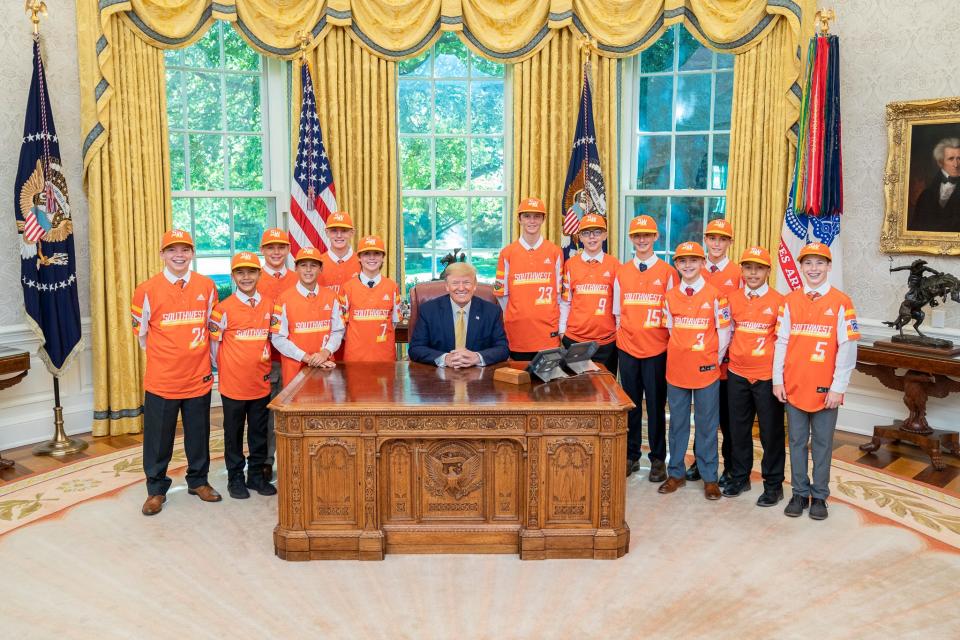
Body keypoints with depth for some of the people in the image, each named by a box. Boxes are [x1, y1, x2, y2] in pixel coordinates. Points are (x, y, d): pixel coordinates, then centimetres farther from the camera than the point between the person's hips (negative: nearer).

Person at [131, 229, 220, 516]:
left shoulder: (207, 286, 0)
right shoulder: (147, 290, -6)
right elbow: (141, 332, 6)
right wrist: (164, 357, 11)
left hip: (199, 377, 2)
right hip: (161, 380, -2)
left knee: (198, 435, 14)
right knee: (158, 438, 8)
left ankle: (198, 481, 31)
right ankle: (156, 489, 23)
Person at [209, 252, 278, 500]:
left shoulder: (269, 305, 3)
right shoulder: (224, 308, -8)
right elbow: (213, 342, -1)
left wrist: (263, 359, 7)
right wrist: (225, 368, 2)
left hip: (261, 381, 3)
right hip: (233, 383, -3)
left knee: (259, 432, 12)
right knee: (234, 433, 9)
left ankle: (256, 475, 26)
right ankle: (235, 478, 22)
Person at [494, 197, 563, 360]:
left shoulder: (555, 252, 5)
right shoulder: (507, 253, 4)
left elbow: (559, 292, 7)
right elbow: (501, 293, 8)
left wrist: (560, 326, 3)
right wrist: (515, 316, 4)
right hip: (517, 333, 0)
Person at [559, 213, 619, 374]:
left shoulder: (614, 265, 2)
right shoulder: (570, 264, 4)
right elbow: (564, 301, 6)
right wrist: (561, 331, 4)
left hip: (607, 341, 0)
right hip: (574, 339, 1)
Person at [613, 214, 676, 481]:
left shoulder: (667, 272, -1)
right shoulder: (621, 272, 7)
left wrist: (671, 341, -2)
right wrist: (623, 336, 6)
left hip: (656, 349, -2)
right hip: (627, 348, 3)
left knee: (656, 404, 4)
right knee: (630, 404, 9)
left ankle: (658, 459, 15)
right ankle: (631, 456, 20)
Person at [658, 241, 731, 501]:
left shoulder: (715, 295, -4)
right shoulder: (669, 296, 5)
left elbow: (724, 331, 0)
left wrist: (715, 360, -1)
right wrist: (678, 357, 7)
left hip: (706, 370, -3)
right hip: (676, 368, 3)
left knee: (707, 425, 5)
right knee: (677, 423, 11)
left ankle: (709, 477, 16)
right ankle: (676, 473, 21)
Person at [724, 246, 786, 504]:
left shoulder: (778, 301, -5)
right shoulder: (733, 299, 5)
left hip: (767, 376, -3)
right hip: (737, 375, 4)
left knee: (771, 432, 5)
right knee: (738, 429, 13)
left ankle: (773, 485, 18)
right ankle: (739, 477, 27)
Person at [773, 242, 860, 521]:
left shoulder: (841, 302, -4)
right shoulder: (790, 301, 4)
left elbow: (848, 348, -6)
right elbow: (781, 342, 6)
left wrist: (838, 387, -9)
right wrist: (777, 380, 1)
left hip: (825, 389, -2)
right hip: (794, 386, 2)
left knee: (822, 443, 8)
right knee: (797, 442, 10)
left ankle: (819, 496, 21)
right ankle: (800, 493, 22)